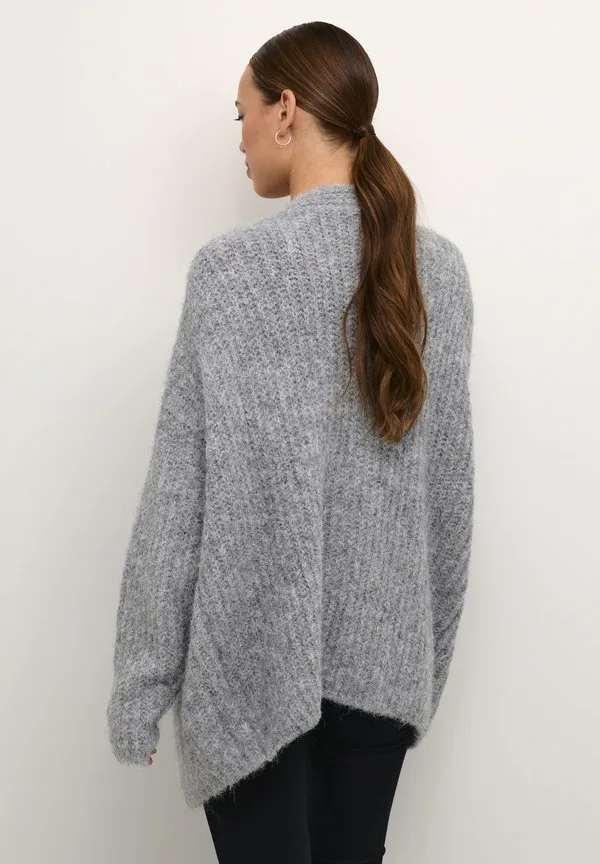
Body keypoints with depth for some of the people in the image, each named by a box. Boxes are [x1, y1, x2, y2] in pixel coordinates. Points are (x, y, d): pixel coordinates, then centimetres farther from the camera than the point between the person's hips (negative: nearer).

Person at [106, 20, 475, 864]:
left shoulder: (232, 268, -14)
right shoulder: (440, 269, 1)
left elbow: (179, 493, -13)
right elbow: (451, 484, 5)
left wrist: (140, 684, -4)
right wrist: (429, 649, 15)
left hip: (256, 651, -4)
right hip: (382, 648, 5)